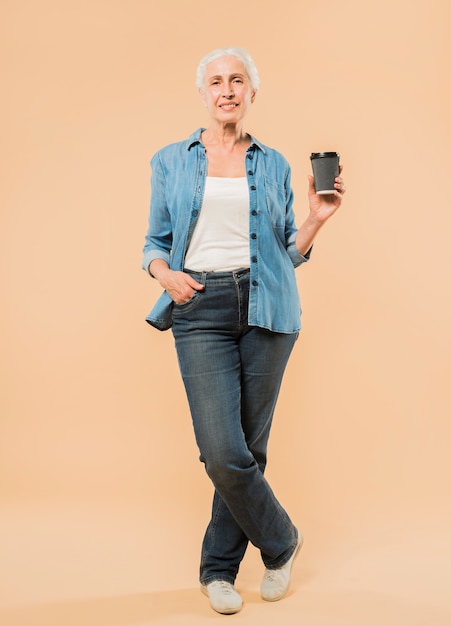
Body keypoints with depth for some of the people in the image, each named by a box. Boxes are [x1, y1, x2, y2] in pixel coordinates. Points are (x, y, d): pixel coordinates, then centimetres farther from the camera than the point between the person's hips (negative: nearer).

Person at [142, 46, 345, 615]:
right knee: (222, 452, -12)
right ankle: (281, 541, 15)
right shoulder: (171, 162, 11)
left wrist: (315, 220, -3)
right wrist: (165, 273, -7)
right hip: (201, 311, -1)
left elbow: (288, 253, 14)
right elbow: (155, 242, 13)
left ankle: (218, 568, 22)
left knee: (250, 446, 4)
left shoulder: (273, 165, 12)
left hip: (266, 309, 1)